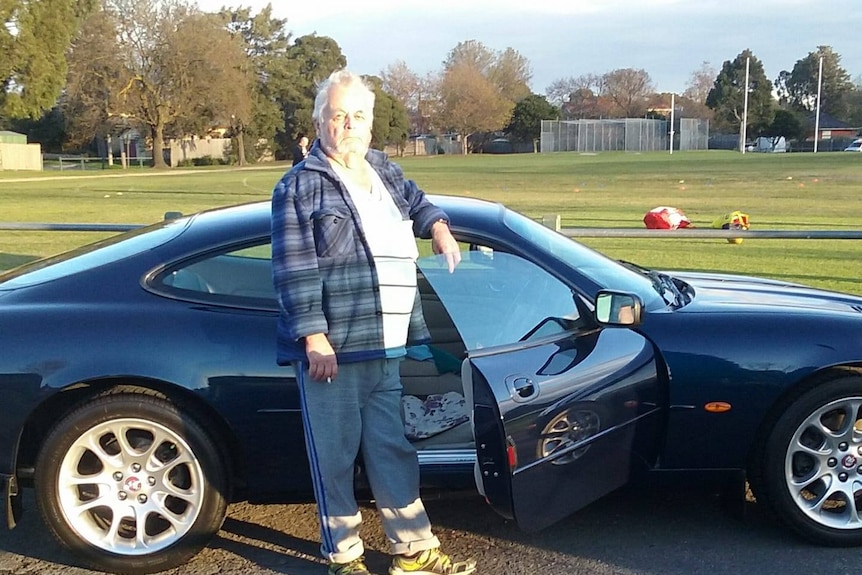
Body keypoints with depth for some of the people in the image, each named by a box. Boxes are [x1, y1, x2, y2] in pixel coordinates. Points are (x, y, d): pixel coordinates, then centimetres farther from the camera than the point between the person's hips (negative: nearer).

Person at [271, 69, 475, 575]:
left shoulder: (386, 172, 14)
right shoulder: (300, 186, -7)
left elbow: (417, 202, 35)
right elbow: (294, 271, -13)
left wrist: (437, 225, 14)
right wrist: (315, 338, -18)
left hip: (387, 350, 7)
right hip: (332, 350, -6)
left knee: (394, 452, 14)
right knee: (336, 457, 4)